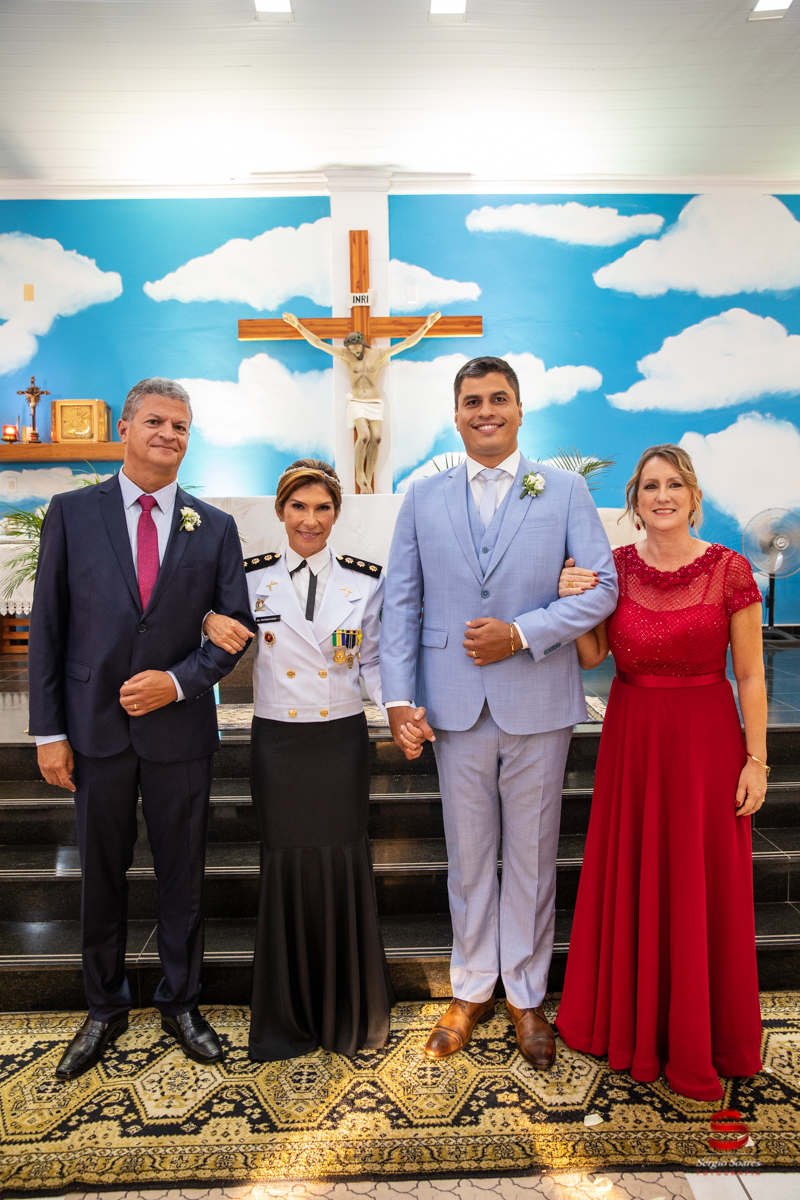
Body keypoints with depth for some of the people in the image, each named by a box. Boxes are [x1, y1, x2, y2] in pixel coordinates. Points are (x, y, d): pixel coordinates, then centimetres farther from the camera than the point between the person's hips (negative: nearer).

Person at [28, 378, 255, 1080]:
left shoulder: (215, 528, 2)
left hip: (180, 730, 1)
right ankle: (105, 1010, 35)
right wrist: (48, 731, -4)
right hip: (96, 730, 0)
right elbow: (48, 627, 0)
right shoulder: (72, 513, 1)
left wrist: (177, 681, -14)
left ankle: (181, 1003, 34)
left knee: (183, 876, 13)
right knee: (102, 877, 14)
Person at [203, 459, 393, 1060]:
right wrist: (211, 621, -13)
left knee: (344, 866, 5)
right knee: (288, 868, 8)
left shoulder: (365, 580, 0)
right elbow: (216, 622, 10)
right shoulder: (252, 577, 0)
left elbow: (372, 664, 5)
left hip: (342, 742, 0)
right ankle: (288, 1017, 30)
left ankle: (351, 1012, 29)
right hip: (278, 744, 0)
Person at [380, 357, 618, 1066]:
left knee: (532, 856, 12)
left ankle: (527, 997, 32)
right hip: (455, 706, 1)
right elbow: (401, 604, 3)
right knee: (468, 855, 14)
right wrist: (400, 700, -5)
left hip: (538, 705, -1)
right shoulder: (424, 497, 6)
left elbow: (602, 587, -5)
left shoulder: (565, 490, 1)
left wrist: (522, 633, -16)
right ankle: (472, 990, 33)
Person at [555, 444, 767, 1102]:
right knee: (631, 883, 13)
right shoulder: (614, 567, 0)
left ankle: (698, 1041, 33)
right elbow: (591, 657, 2)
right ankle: (633, 1021, 37)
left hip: (706, 740, -2)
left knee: (702, 889, 9)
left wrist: (756, 760, -5)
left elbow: (750, 675, -4)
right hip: (631, 740, 2)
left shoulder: (730, 569, -7)